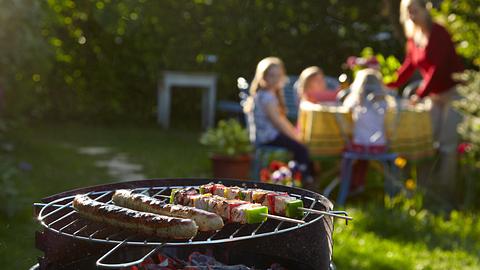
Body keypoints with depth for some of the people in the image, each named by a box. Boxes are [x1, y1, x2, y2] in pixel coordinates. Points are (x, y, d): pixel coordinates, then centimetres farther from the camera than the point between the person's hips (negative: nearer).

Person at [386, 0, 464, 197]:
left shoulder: (438, 33, -16)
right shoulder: (413, 39, 6)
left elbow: (437, 68, -23)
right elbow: (407, 68, 7)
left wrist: (420, 94, -27)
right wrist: (388, 86, -4)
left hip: (454, 91, -7)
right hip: (435, 95, 8)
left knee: (447, 142, -8)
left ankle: (444, 188, -4)